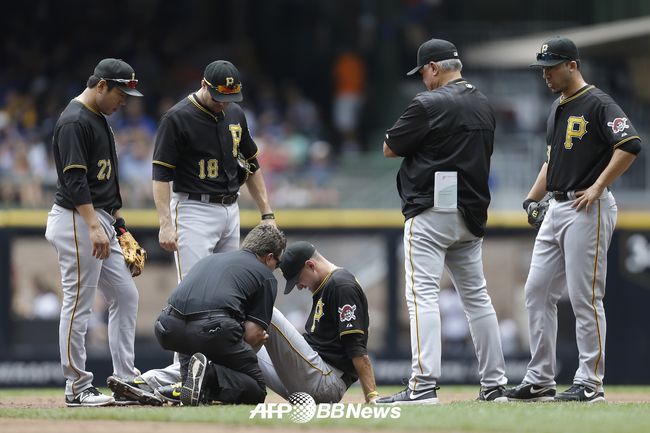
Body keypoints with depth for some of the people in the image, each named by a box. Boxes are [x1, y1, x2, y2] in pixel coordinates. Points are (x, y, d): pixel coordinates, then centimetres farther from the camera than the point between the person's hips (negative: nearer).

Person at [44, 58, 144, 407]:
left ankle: (125, 381, 13)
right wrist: (95, 227, -27)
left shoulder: (98, 119, 17)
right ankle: (77, 388, -3)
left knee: (125, 295, 10)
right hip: (76, 221, -11)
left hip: (101, 222, 11)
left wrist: (117, 220, 21)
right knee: (78, 304, -6)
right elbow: (74, 180, -22)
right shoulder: (74, 122, -15)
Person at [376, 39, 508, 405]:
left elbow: (389, 149, -5)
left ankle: (424, 385, -20)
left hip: (431, 212, -8)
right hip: (473, 213, 8)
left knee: (423, 295, -11)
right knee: (477, 296, 13)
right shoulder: (484, 106, 13)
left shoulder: (430, 104, -12)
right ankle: (495, 384, 15)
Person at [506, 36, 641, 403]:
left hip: (588, 209, -10)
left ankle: (590, 383, -3)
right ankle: (540, 381, 13)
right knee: (538, 292, 8)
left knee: (585, 297, -8)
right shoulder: (557, 109, 18)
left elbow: (630, 145, -24)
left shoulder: (598, 104, -12)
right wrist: (533, 198, 16)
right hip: (556, 208, 10)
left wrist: (598, 187, -22)